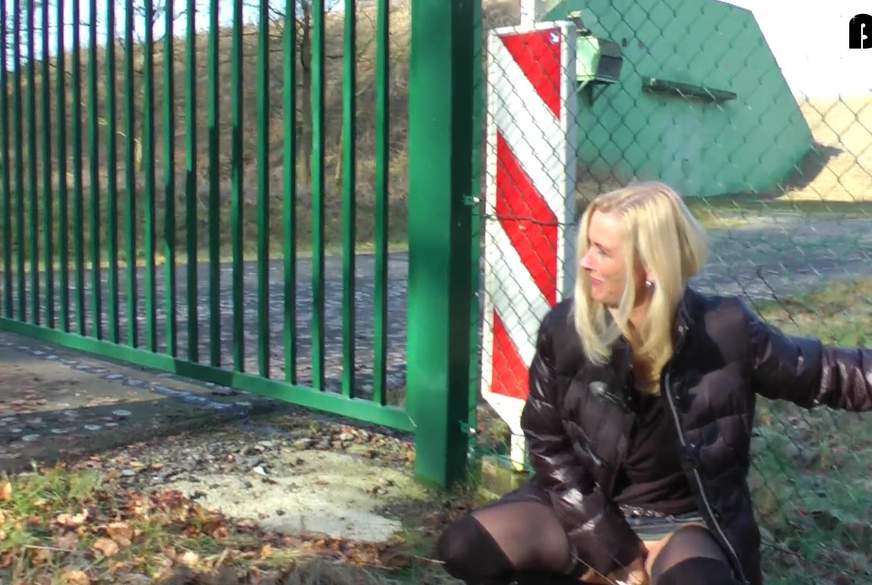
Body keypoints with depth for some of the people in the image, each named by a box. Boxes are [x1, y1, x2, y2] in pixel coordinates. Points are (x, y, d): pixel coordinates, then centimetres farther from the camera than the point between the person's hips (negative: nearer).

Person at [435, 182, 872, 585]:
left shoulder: (726, 333, -18)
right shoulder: (565, 331, -15)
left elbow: (823, 375, -3)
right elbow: (548, 445, -6)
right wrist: (612, 550, -11)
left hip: (688, 522, -2)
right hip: (596, 510, 2)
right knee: (464, 548, -15)